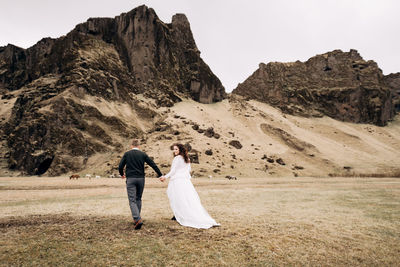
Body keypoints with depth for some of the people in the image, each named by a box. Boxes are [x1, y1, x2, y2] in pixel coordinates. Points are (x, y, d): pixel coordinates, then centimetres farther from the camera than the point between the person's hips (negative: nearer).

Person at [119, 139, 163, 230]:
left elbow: (120, 166, 0)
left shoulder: (127, 154, 2)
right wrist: (160, 175, 9)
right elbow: (153, 164, 3)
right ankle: (136, 219, 25)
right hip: (141, 179, 2)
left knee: (132, 200, -3)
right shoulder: (143, 154, 5)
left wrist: (122, 174, 21)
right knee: (138, 199, 17)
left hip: (130, 179, -2)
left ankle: (138, 219, -18)